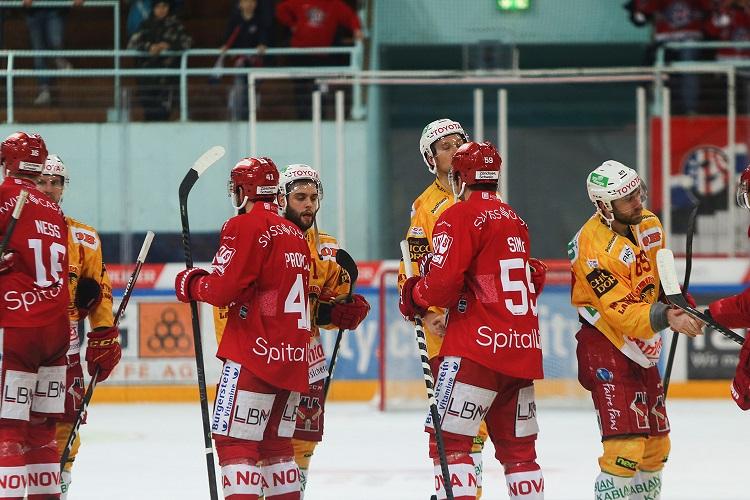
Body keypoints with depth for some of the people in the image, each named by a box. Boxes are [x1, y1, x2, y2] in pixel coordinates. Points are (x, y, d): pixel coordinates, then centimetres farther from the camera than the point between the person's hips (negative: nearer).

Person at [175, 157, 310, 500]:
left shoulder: (245, 226, -9)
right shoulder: (295, 235, 17)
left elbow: (222, 288, -15)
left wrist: (190, 284, 3)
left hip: (253, 355, -8)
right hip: (293, 357, 8)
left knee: (233, 439, -8)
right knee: (276, 442, 15)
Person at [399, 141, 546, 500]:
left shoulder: (460, 217, -8)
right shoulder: (514, 220, 17)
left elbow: (442, 282, -16)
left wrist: (415, 298, 3)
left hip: (478, 347, -8)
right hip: (523, 347, 8)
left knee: (448, 439, -10)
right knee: (518, 447, 14)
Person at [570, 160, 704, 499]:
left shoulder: (648, 224, 1)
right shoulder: (594, 248, -25)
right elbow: (623, 313, -29)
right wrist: (665, 318, -41)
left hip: (642, 346, 9)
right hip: (607, 346, -9)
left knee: (656, 443, 16)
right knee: (626, 445, -18)